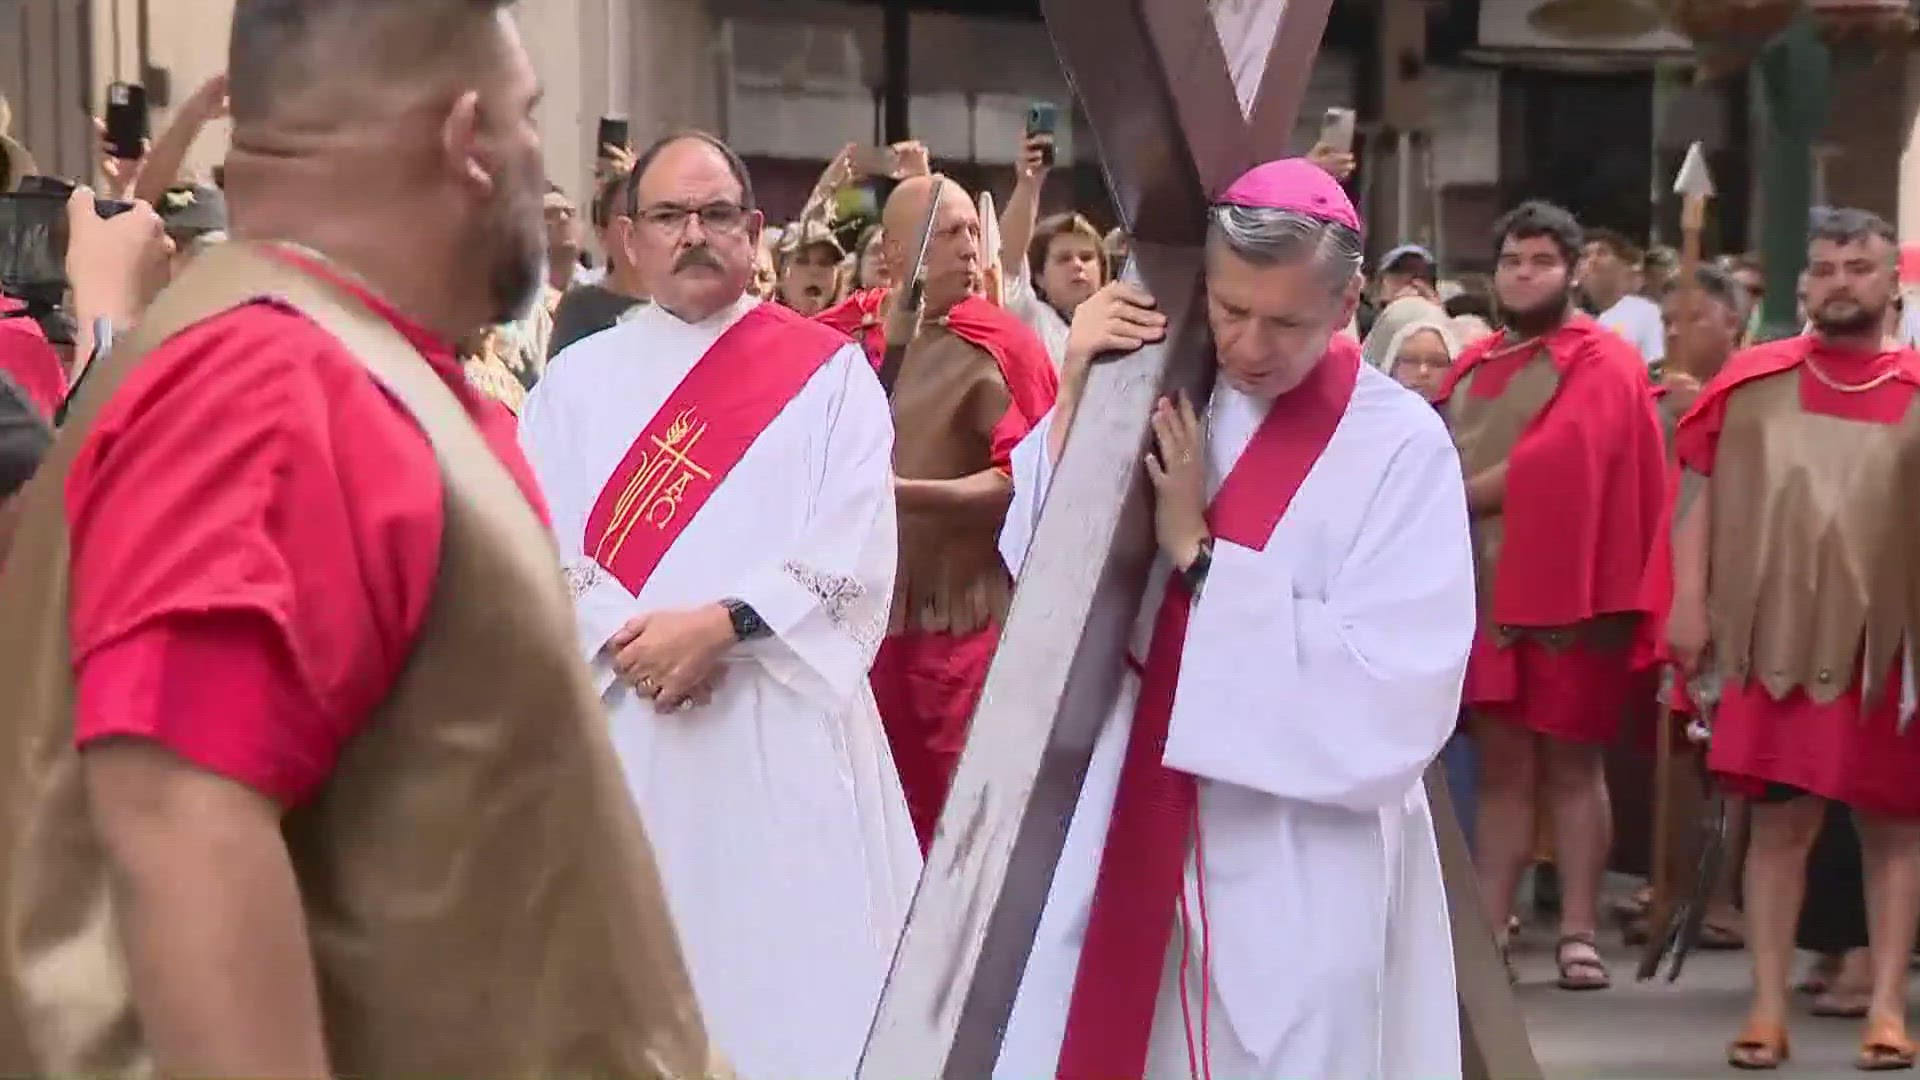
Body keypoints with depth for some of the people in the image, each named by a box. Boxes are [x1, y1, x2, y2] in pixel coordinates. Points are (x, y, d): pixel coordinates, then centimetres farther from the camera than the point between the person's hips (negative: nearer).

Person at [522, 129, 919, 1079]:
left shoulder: (827, 371, 6)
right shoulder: (579, 380, 11)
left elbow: (855, 553, -4)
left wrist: (723, 625, -15)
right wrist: (629, 639, -16)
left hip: (787, 723, -1)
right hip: (623, 720, 2)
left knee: (807, 976, -2)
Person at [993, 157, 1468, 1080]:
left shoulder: (1401, 446, -11)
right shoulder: (1164, 405, 2)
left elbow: (1394, 695, -16)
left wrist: (1200, 554, -16)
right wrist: (1077, 398, -10)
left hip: (1300, 877, -4)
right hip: (1132, 842, 4)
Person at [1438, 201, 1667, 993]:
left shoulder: (1601, 361, -3)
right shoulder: (1476, 365, 17)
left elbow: (1557, 461, -15)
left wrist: (1453, 498, -8)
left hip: (1562, 591, -5)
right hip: (1484, 590, 5)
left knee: (1570, 764, 0)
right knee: (1502, 766, 7)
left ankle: (1578, 933, 5)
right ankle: (1488, 932, 8)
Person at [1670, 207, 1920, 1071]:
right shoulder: (1752, 379, 3)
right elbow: (1698, 489, 6)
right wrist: (1687, 600, -1)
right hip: (1775, 643, 0)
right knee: (1778, 822, 3)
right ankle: (1768, 1006, 9)